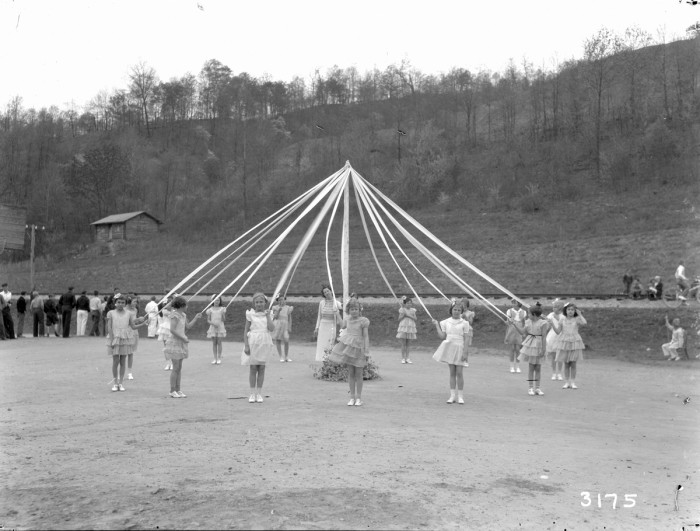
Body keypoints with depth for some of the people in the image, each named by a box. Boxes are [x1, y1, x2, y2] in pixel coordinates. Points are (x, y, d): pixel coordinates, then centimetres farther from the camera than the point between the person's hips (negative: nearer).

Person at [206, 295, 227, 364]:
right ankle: (215, 359, 10)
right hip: (213, 327, 1)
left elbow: (224, 319, 0)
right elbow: (208, 320, 3)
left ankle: (219, 359, 8)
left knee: (219, 342, 0)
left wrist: (223, 314, -19)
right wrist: (213, 323, -15)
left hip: (220, 327, -1)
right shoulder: (210, 310, 2)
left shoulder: (222, 309, 2)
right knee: (214, 343, 4)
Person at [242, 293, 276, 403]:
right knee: (253, 368, 3)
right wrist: (246, 345, -7)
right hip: (253, 343, -2)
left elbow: (271, 328, -9)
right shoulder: (250, 314, 0)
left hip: (264, 343, 2)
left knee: (261, 368, 5)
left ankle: (259, 393, 12)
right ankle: (252, 394, 10)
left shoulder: (267, 314, 5)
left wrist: (267, 315, -9)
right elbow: (246, 331, -1)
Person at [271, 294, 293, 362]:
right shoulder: (275, 307, 6)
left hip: (285, 325, 0)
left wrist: (289, 327, 4)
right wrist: (278, 310, -16)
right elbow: (275, 317, -4)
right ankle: (281, 357, 8)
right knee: (277, 341, -1)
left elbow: (289, 318, 10)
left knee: (286, 340, -9)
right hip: (277, 325, 0)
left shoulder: (287, 307, 9)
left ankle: (286, 356, 6)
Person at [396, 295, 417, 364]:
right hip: (403, 327, -2)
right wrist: (403, 314, -15)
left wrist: (409, 315, -12)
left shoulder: (413, 310, 6)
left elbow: (415, 319, 0)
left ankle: (408, 358, 5)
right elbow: (399, 319, 0)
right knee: (403, 344, -2)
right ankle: (403, 358, 2)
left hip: (411, 328, 2)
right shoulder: (402, 309, 0)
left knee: (408, 344, 3)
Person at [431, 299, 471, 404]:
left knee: (459, 372, -3)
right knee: (452, 372, 7)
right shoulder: (446, 322, 6)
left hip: (459, 349, -2)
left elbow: (465, 339, -2)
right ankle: (452, 395, 10)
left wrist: (465, 352, -8)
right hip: (449, 348, 2)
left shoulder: (464, 323, -1)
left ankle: (460, 396, 5)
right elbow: (442, 336, 4)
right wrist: (437, 325, 2)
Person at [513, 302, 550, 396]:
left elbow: (543, 337, -12)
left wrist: (543, 349, -14)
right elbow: (523, 332, 7)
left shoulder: (543, 323, -11)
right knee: (531, 367, 4)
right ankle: (530, 388, 10)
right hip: (530, 345, 3)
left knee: (538, 367, 6)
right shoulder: (528, 322, 5)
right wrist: (514, 323, 7)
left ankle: (537, 388, 15)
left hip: (538, 346, -3)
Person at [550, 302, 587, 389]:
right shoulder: (562, 320, 5)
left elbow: (584, 323, -22)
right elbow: (558, 332, 3)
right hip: (564, 343, 2)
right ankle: (567, 382, 12)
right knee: (566, 364, 5)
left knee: (573, 364, 1)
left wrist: (580, 314, -13)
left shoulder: (577, 319, -1)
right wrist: (552, 324, -9)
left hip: (574, 343, -2)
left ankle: (573, 383, 8)